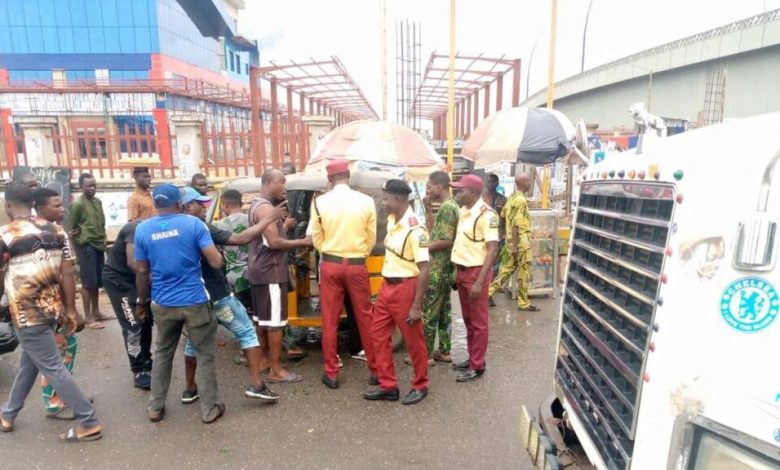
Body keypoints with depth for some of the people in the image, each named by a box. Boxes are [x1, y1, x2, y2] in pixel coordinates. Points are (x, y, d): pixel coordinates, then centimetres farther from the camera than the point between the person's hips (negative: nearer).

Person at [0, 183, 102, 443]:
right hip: (53, 309, 6)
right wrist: (71, 310, 6)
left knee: (53, 369, 0)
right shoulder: (57, 231, 2)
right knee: (28, 364, 23)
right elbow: (67, 274, 1)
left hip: (27, 314, -6)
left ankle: (88, 422, 4)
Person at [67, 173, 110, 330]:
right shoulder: (77, 204, -9)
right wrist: (77, 251, -5)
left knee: (97, 282, 13)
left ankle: (96, 312, 24)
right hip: (86, 246, -7)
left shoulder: (98, 202, 11)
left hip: (99, 245, 7)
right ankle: (88, 318, 4)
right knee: (88, 283, -2)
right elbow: (71, 229, -6)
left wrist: (103, 241, 12)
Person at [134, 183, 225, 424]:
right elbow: (216, 262, -14)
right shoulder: (193, 223, -10)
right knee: (205, 356, 9)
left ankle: (155, 408, 31)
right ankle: (209, 409, 17)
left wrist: (142, 301, 18)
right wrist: (218, 254, 9)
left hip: (162, 304, 4)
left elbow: (142, 272, 5)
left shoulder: (142, 229, 0)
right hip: (195, 302, -3)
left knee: (162, 354, 22)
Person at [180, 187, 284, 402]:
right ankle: (256, 384, 0)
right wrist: (269, 219, -18)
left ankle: (190, 389, 30)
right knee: (247, 332, 3)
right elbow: (240, 239, -22)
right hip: (217, 295, -7)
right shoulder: (201, 229, -17)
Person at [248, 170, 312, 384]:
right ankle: (276, 370, 1)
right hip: (271, 272, -11)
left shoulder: (257, 206, 16)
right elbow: (274, 242, -24)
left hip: (260, 271, 11)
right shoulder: (266, 208, -17)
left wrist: (284, 225, 10)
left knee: (262, 318, 17)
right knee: (275, 321, -5)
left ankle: (263, 359, 28)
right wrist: (303, 242, -19)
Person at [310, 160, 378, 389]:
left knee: (330, 320, 9)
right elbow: (371, 238, 1)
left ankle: (331, 373, 17)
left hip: (330, 265, 0)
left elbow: (316, 239, 3)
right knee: (365, 318, 10)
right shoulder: (366, 201, -5)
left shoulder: (319, 202, -5)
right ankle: (376, 369, 19)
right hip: (357, 266, 0)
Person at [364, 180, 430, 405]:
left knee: (414, 341, 9)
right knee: (379, 334, 13)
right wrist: (386, 285, 18)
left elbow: (424, 270, -22)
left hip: (405, 288, -9)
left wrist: (417, 306, -21)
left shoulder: (414, 229, -22)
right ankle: (388, 386, 27)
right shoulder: (392, 221, 4)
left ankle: (420, 387, 29)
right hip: (386, 286, 9)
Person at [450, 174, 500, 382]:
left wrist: (479, 281, -24)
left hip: (476, 272, -8)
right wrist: (457, 272, 11)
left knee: (478, 322, 4)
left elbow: (492, 249, -20)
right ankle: (472, 358, 32)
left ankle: (477, 366, 16)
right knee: (468, 320, 18)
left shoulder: (486, 214, -17)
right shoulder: (464, 211, 8)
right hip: (462, 271, 8)